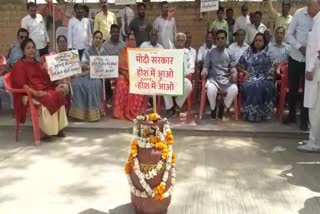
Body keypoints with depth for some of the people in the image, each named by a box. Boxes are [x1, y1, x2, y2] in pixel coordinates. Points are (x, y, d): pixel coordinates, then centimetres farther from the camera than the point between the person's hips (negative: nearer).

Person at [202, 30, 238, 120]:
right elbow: (206, 66, 6)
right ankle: (213, 108, -8)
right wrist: (204, 72, -18)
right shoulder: (211, 53, 13)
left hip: (226, 79, 2)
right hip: (213, 78, -1)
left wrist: (234, 73, -11)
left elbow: (232, 66, 12)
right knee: (211, 88, -37)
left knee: (234, 89, -30)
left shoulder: (229, 53, 17)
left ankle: (222, 107, -3)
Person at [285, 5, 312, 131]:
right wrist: (300, 47, -16)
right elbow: (290, 34, -1)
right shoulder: (299, 13, -3)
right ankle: (292, 115, 29)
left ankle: (304, 119, 20)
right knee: (292, 88, 11)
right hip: (295, 57, 1)